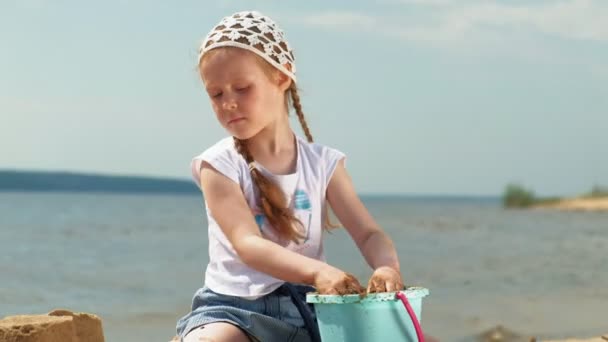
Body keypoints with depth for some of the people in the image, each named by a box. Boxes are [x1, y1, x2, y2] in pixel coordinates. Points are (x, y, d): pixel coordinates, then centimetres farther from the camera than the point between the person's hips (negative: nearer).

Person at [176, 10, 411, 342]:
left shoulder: (321, 162, 6)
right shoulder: (219, 165, -5)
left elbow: (369, 234, 1)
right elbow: (248, 245, -18)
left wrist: (386, 268, -25)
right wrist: (317, 271, -37)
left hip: (305, 306, 4)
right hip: (234, 306, -3)